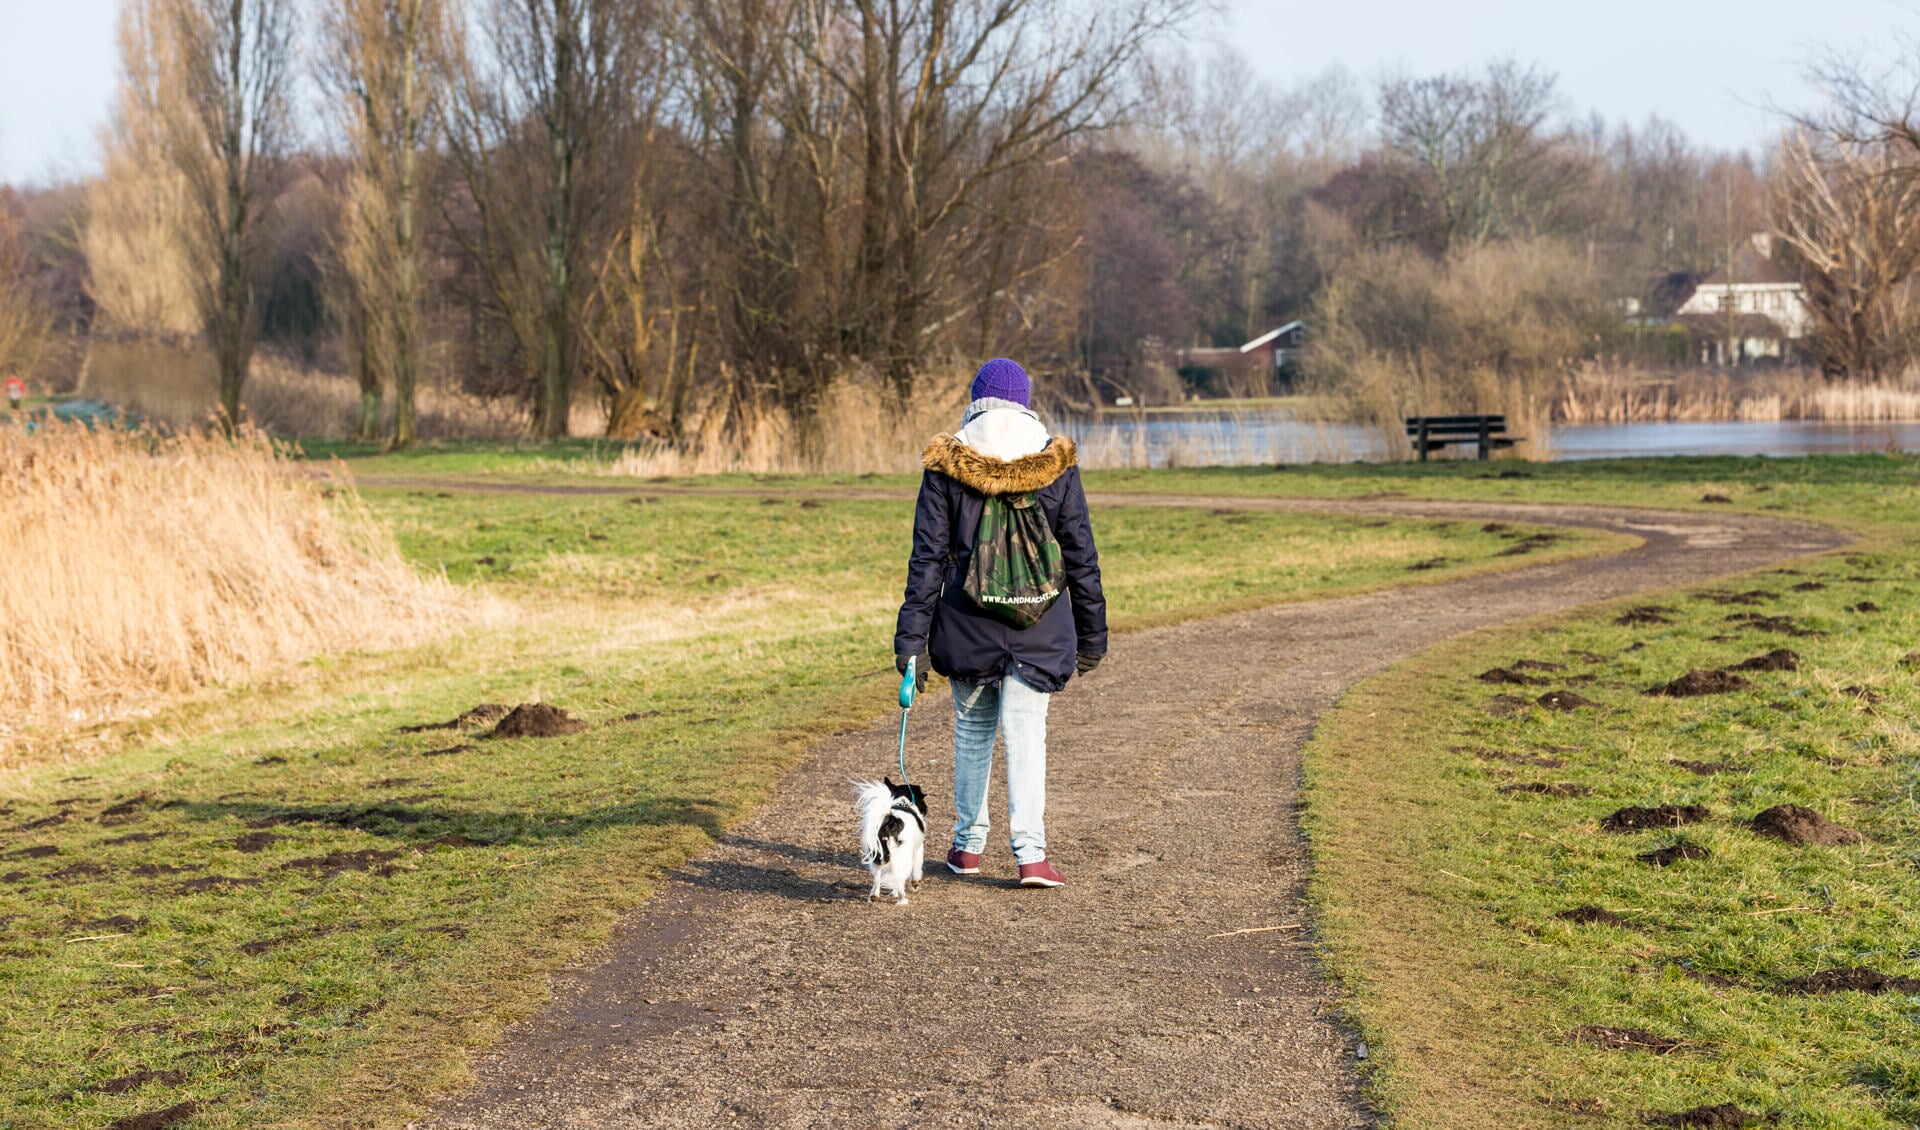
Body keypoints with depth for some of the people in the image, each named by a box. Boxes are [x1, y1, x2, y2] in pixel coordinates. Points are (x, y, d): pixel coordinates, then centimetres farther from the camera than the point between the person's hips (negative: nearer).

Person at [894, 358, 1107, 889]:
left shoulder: (947, 465, -3)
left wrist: (912, 639, -3)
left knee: (972, 728, 16)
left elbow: (928, 558, -4)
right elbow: (1081, 557, 2)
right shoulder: (1055, 463, -2)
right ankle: (1030, 853, -9)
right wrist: (1092, 636, 11)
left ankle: (968, 843, 25)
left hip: (968, 622, 1)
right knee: (1027, 731, 0)